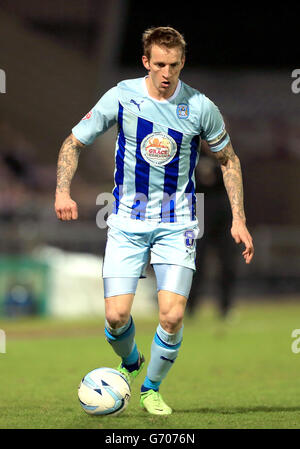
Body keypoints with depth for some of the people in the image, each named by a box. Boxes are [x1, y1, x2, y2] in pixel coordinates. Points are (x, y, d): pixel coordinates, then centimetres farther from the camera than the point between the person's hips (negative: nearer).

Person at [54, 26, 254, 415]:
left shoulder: (200, 107, -6)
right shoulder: (121, 97, -8)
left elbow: (227, 159, 9)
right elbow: (73, 142, 2)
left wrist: (238, 219, 3)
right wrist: (62, 191, -14)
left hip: (177, 223, 0)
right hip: (127, 222, 0)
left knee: (172, 316, -13)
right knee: (116, 315, -9)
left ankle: (152, 388, 13)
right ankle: (129, 363, 26)